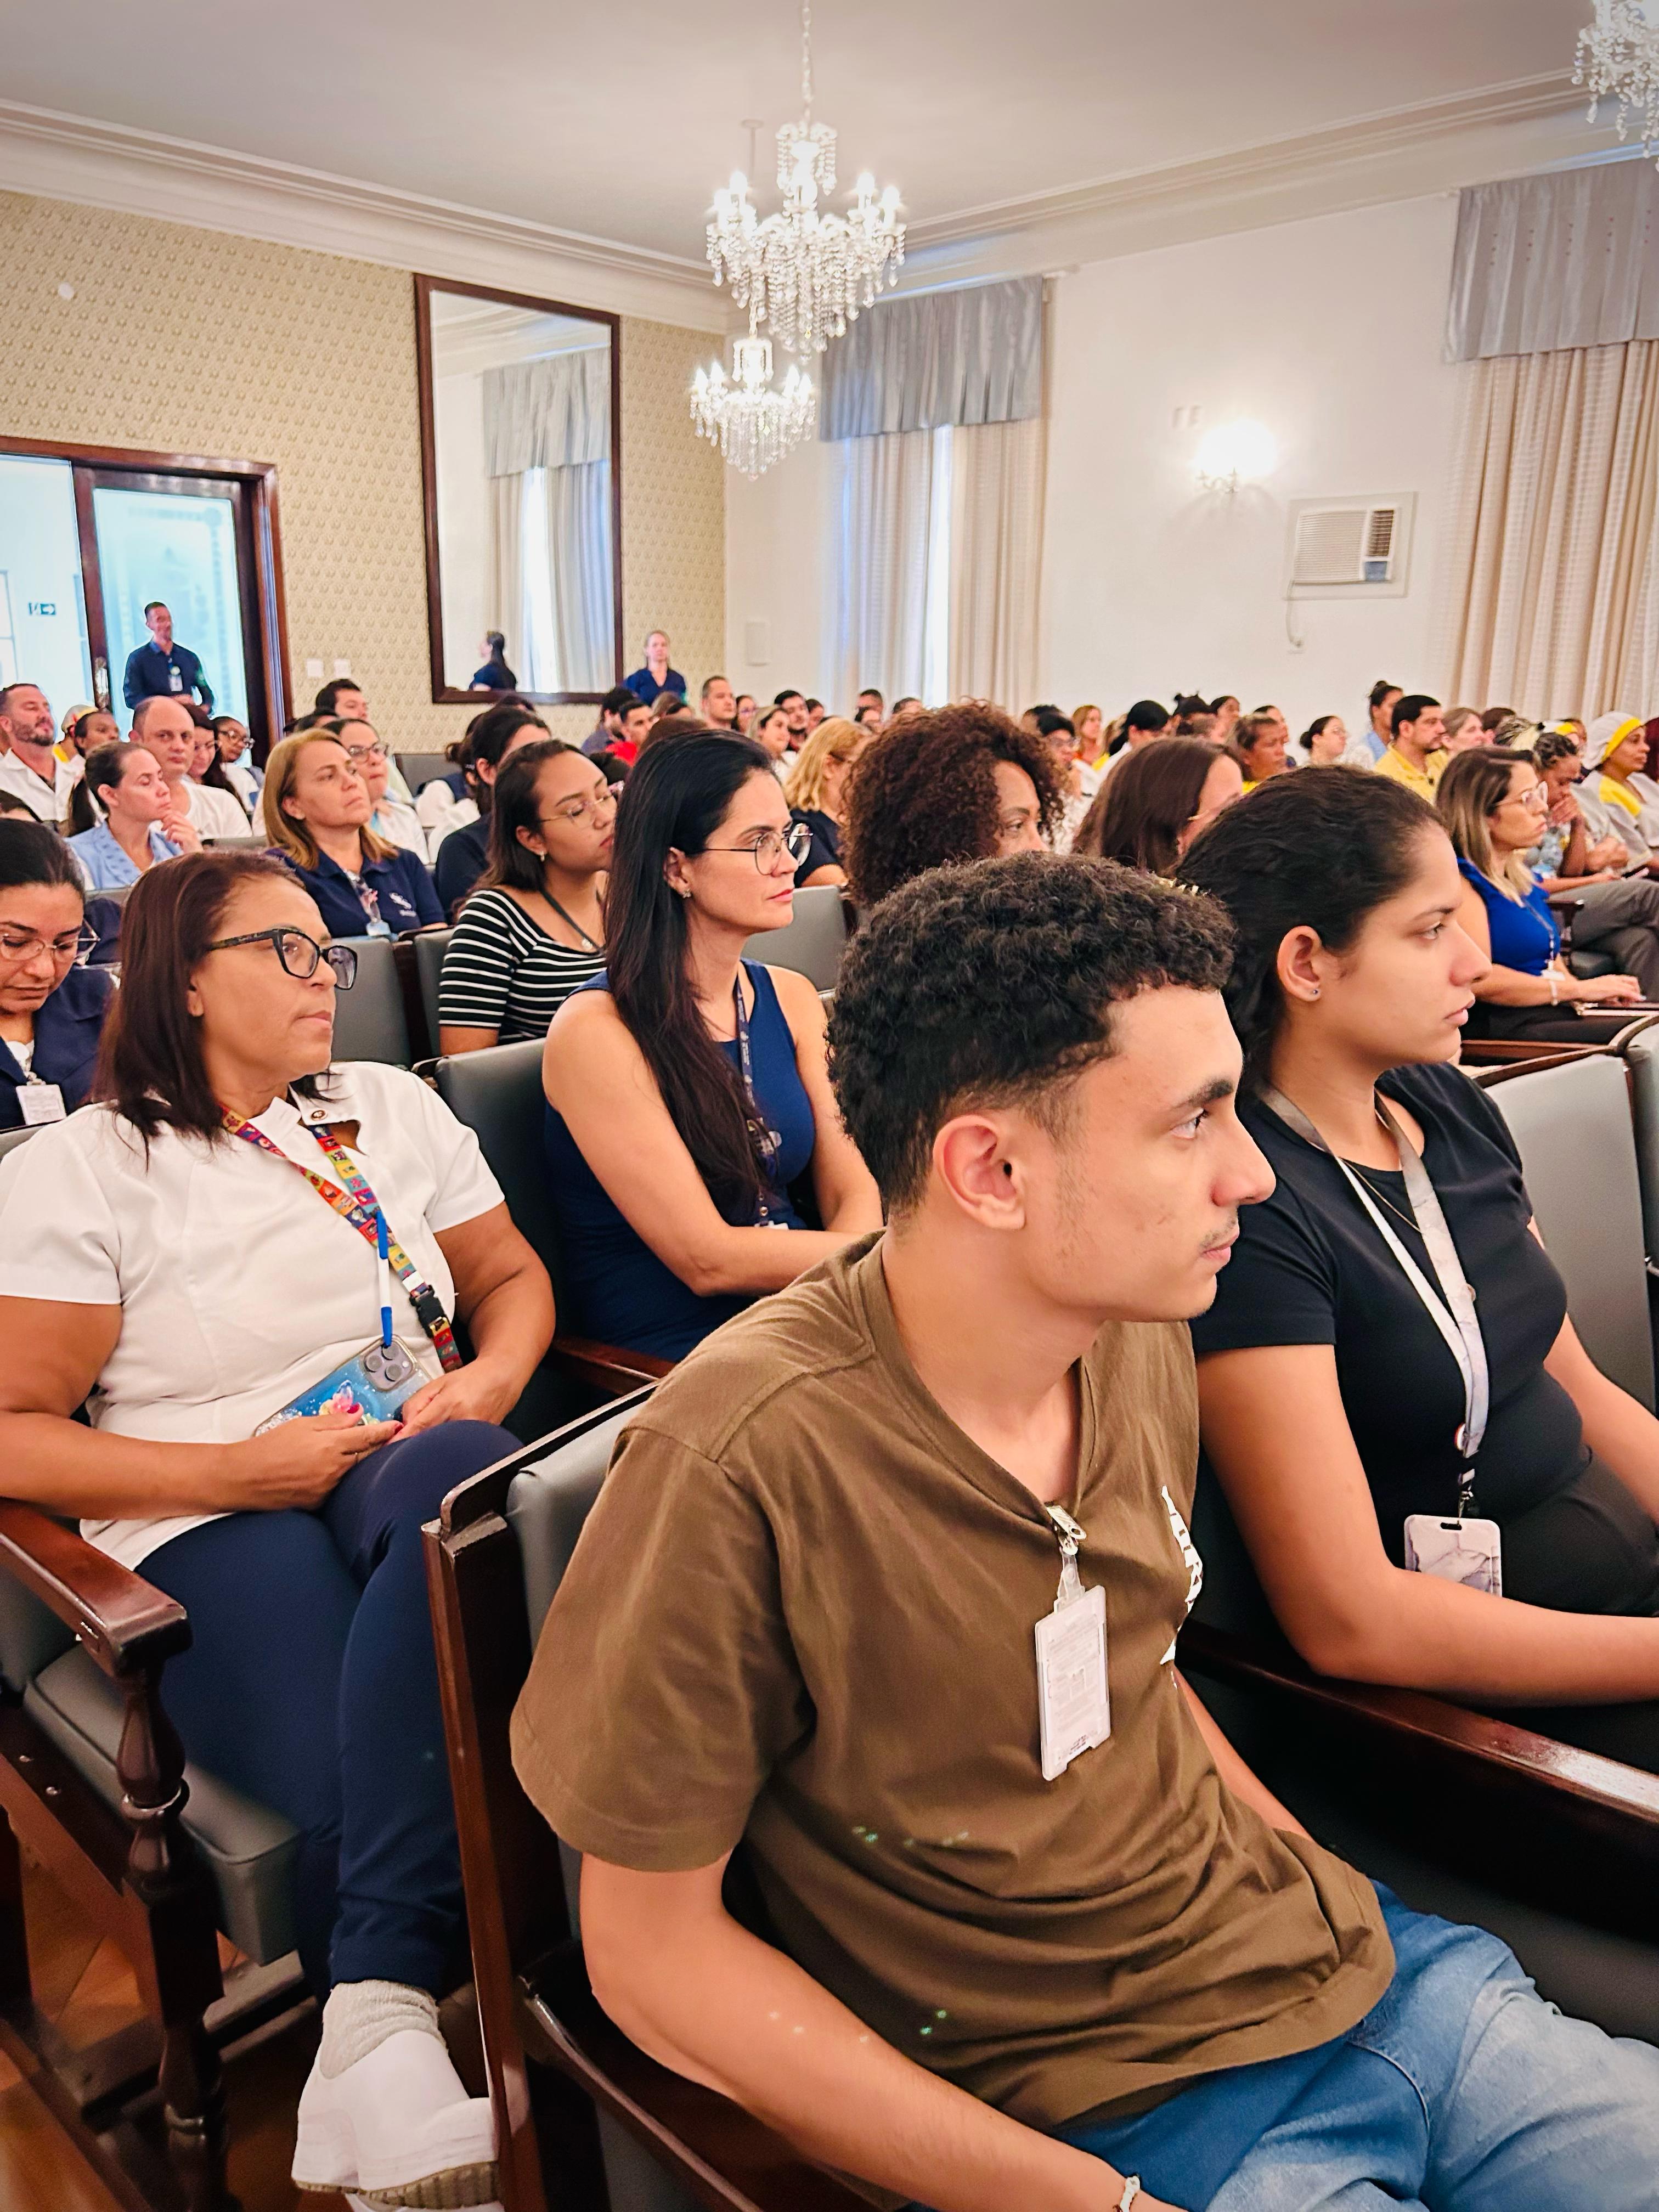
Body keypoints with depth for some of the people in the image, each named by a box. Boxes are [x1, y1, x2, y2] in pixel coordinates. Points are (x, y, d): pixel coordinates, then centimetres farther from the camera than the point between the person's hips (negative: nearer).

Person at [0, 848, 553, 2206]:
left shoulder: (391, 1109, 16)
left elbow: (513, 1278, 21)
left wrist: (488, 1383, -2)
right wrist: (240, 1468, -12)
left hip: (409, 1473, 4)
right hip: (212, 1530, -3)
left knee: (460, 1479, -36)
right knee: (363, 1782, -35)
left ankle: (382, 2015, -32)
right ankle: (387, 2038, -12)